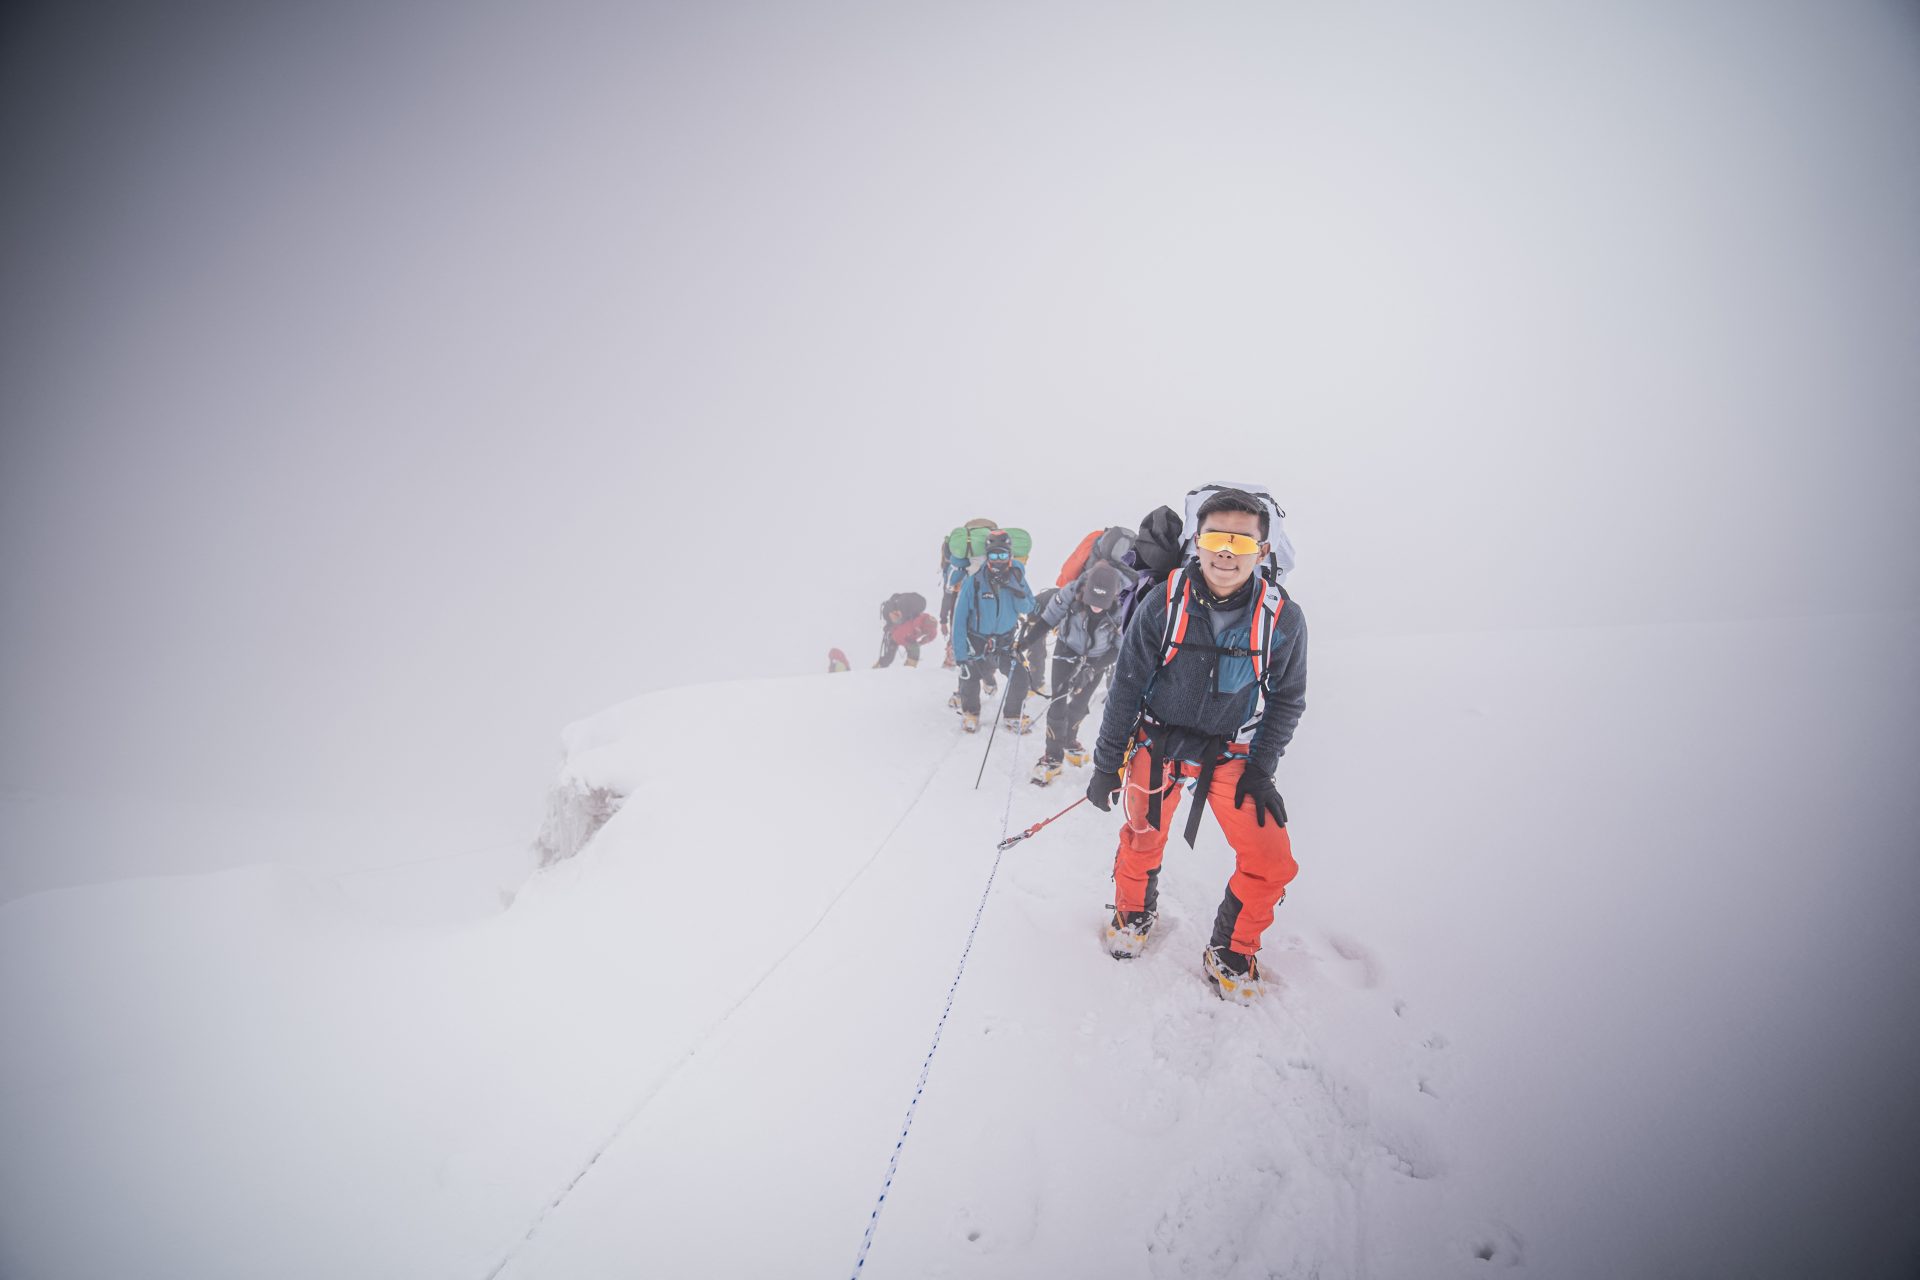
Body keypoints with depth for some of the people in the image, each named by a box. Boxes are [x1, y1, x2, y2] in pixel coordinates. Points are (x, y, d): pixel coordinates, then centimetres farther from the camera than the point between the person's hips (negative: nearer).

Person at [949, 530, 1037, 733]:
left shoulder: (1016, 576, -9)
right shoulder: (973, 580, -20)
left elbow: (1027, 609, -10)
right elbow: (960, 618, -16)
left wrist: (1014, 590, -28)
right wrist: (959, 653, -17)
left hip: (1005, 641, 2)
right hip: (976, 640, -2)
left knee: (1019, 677, -7)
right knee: (970, 679, 0)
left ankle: (1014, 716, 20)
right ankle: (970, 713, 32)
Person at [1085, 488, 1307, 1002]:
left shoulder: (1282, 618, -14)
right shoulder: (1163, 602, -16)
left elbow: (1286, 701, 0)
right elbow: (1126, 685, -8)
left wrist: (1260, 772, -5)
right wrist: (1107, 763, -5)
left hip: (1231, 755, 1)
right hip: (1158, 742, -1)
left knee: (1271, 864, -4)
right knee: (1142, 844, 12)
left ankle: (1231, 956, 21)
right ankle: (1133, 916, 45)